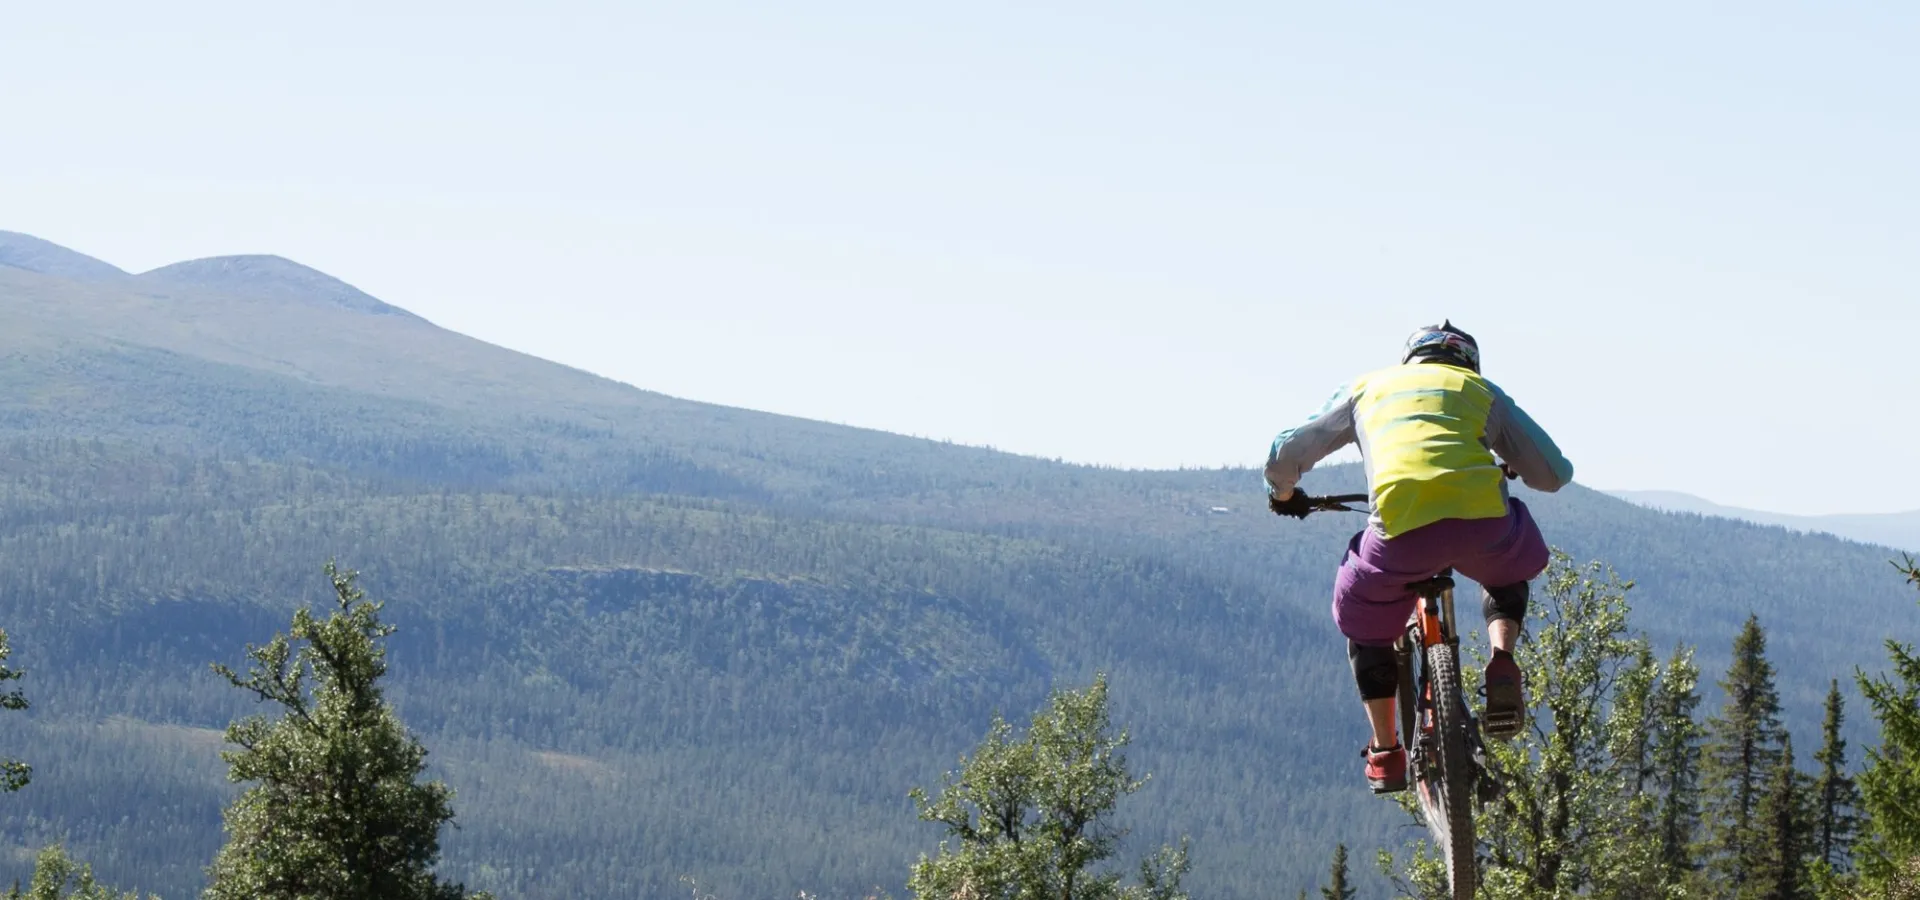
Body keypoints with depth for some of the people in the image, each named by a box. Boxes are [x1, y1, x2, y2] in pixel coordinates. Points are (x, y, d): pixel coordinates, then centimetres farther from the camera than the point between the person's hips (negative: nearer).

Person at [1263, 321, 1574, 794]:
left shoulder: (1369, 387, 30)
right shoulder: (1483, 392, 28)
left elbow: (1284, 455, 30)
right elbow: (1554, 474, 26)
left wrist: (1284, 494, 53)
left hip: (1402, 529, -1)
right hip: (1483, 519, 1)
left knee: (1364, 623, 27)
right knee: (1508, 576, 36)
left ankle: (1384, 753, 22)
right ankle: (1501, 662, 10)